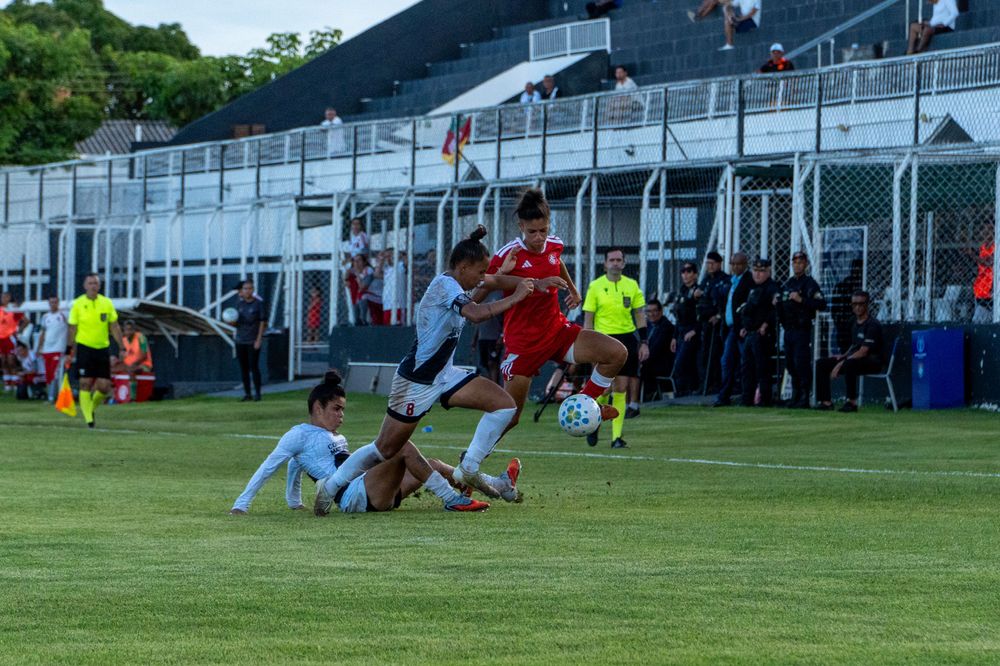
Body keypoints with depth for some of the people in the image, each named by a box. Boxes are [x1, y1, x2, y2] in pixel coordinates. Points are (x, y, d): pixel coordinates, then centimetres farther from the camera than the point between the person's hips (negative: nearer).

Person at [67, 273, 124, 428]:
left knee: (104, 386, -2)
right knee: (86, 383, -7)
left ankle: (92, 407, 25)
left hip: (102, 348, 2)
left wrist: (122, 348, 2)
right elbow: (72, 329, 3)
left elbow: (114, 327, 8)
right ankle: (88, 418, 0)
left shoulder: (107, 303, 4)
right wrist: (69, 352, 0)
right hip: (84, 347, -2)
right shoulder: (78, 304, -2)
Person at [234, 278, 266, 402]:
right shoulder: (239, 304, 9)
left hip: (253, 341, -5)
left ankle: (257, 393, 1)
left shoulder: (258, 303, -5)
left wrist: (259, 339, -11)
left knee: (254, 367, -7)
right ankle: (247, 394, 13)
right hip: (240, 340, 5)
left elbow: (263, 322, -6)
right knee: (243, 368, 7)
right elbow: (236, 322, 16)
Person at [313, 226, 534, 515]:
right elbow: (477, 314, -36)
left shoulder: (454, 287, 7)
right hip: (416, 380, -9)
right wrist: (515, 297, -27)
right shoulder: (444, 285, -21)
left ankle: (469, 470, -3)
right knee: (384, 450, 1)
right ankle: (330, 486, 19)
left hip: (444, 375, 9)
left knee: (504, 404, -5)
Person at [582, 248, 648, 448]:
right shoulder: (595, 287, 1)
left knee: (620, 389, -1)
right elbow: (588, 319, 2)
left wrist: (644, 342, 4)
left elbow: (640, 316, 11)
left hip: (627, 338, 2)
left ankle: (617, 437, 3)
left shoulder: (631, 285, 7)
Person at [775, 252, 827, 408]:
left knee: (802, 363, -12)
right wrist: (777, 303, 4)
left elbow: (822, 304, -16)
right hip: (788, 329, 8)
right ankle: (796, 396, 20)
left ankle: (805, 398, -8)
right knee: (790, 363, 10)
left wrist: (801, 300, -21)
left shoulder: (810, 284, -5)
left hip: (802, 329, -8)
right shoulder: (787, 284, 17)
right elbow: (781, 306, 27)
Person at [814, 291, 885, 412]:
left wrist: (841, 364, -23)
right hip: (854, 358, 9)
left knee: (849, 364, -41)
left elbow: (863, 352, -22)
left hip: (873, 361, -9)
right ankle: (826, 401, -5)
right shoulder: (856, 322, 12)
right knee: (821, 364, 1)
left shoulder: (872, 324, -15)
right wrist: (843, 356, 5)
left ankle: (852, 401, -34)